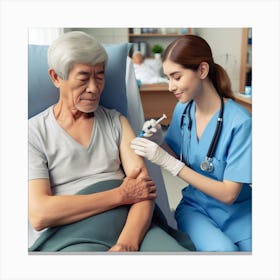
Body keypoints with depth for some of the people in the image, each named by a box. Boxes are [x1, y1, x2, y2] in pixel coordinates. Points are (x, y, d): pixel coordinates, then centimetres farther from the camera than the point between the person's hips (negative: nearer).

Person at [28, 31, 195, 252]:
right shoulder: (34, 133, 3)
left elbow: (143, 186, 2)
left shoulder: (116, 121, 13)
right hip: (72, 238, -2)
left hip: (132, 228, 2)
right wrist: (121, 194, -9)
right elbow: (38, 215, -9)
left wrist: (127, 242, -16)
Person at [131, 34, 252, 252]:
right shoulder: (182, 109, -4)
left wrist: (169, 162, -26)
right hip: (196, 207, 2)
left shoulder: (240, 122, -20)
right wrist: (161, 142, -14)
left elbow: (228, 194, -19)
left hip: (237, 212, -1)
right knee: (221, 249, -28)